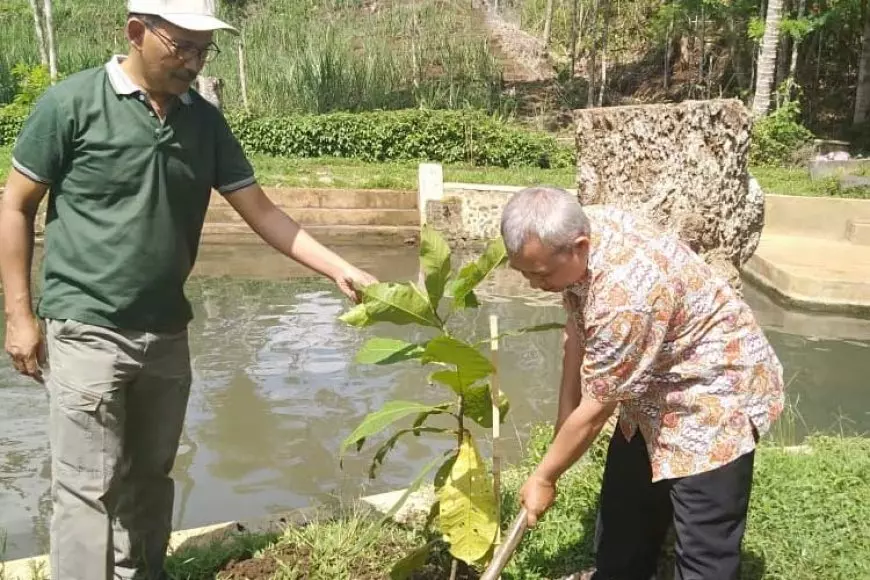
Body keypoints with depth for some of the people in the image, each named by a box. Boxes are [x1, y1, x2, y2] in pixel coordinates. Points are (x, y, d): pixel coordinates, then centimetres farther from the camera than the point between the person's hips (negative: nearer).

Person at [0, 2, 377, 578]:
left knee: (152, 476, 16)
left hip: (166, 334, 5)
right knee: (89, 486, 0)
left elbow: (261, 211, 3)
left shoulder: (205, 120, 4)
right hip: (87, 330, -4)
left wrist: (341, 270, -6)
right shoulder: (71, 103, -9)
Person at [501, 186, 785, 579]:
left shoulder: (624, 294, -38)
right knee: (623, 513, 20)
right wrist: (564, 415, 4)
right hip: (654, 386, 9)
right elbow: (577, 327, 4)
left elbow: (594, 411, -26)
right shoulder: (577, 233, -12)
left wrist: (544, 478, -11)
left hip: (713, 393, -9)